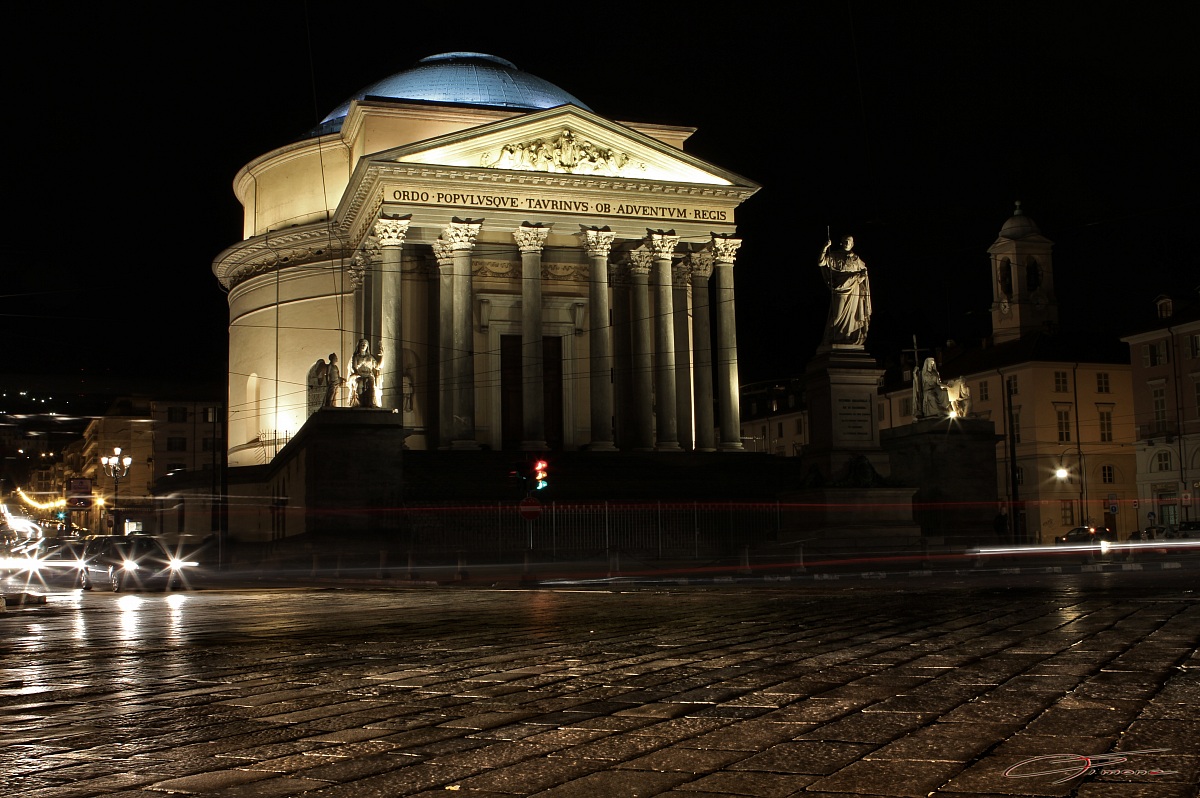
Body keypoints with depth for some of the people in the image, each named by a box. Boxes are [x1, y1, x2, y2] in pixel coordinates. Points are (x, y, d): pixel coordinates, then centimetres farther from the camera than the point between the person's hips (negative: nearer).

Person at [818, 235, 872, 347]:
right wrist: (825, 248, -18)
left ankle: (849, 340, 4)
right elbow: (820, 263, -9)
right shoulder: (834, 256, 4)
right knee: (838, 316, -9)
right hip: (840, 289, -3)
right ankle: (832, 339, -6)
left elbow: (864, 269, 30)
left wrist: (863, 273, 6)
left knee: (851, 316, 1)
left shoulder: (856, 258, 14)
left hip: (854, 292, 3)